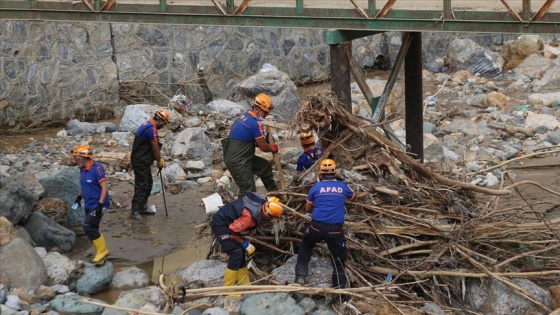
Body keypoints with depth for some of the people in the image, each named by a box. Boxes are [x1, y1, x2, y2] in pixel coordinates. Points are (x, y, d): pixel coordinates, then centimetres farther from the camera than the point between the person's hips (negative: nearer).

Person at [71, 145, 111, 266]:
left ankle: (102, 251, -4)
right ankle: (101, 255, 20)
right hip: (88, 205, 8)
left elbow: (104, 187, -21)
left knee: (88, 227, -18)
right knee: (92, 230, 8)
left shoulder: (96, 168, -20)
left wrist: (100, 205, -25)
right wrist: (79, 197, 19)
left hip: (98, 204, -8)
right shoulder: (82, 169, 6)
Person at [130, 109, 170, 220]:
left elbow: (153, 146, 17)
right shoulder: (151, 128, -20)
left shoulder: (147, 125, 13)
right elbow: (155, 147, -14)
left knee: (148, 184, 17)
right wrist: (159, 161, -1)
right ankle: (134, 211, -4)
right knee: (141, 186, -7)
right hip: (141, 162, -11)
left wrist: (159, 159, 15)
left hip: (142, 161, 11)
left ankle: (143, 208, 25)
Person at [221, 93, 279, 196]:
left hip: (233, 156, 10)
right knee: (248, 191, -3)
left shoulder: (243, 117, 7)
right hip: (237, 162, -10)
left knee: (265, 166, 21)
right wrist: (273, 148, 8)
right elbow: (263, 147, -13)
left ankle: (274, 192, 36)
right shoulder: (255, 123, -22)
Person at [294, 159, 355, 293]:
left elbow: (307, 208, 13)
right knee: (338, 258, 13)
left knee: (305, 247, 27)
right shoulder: (342, 186, 5)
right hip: (335, 229, 0)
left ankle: (300, 276, 26)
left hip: (316, 226, 0)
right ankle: (339, 287, 12)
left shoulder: (316, 187, 1)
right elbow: (353, 196, 29)